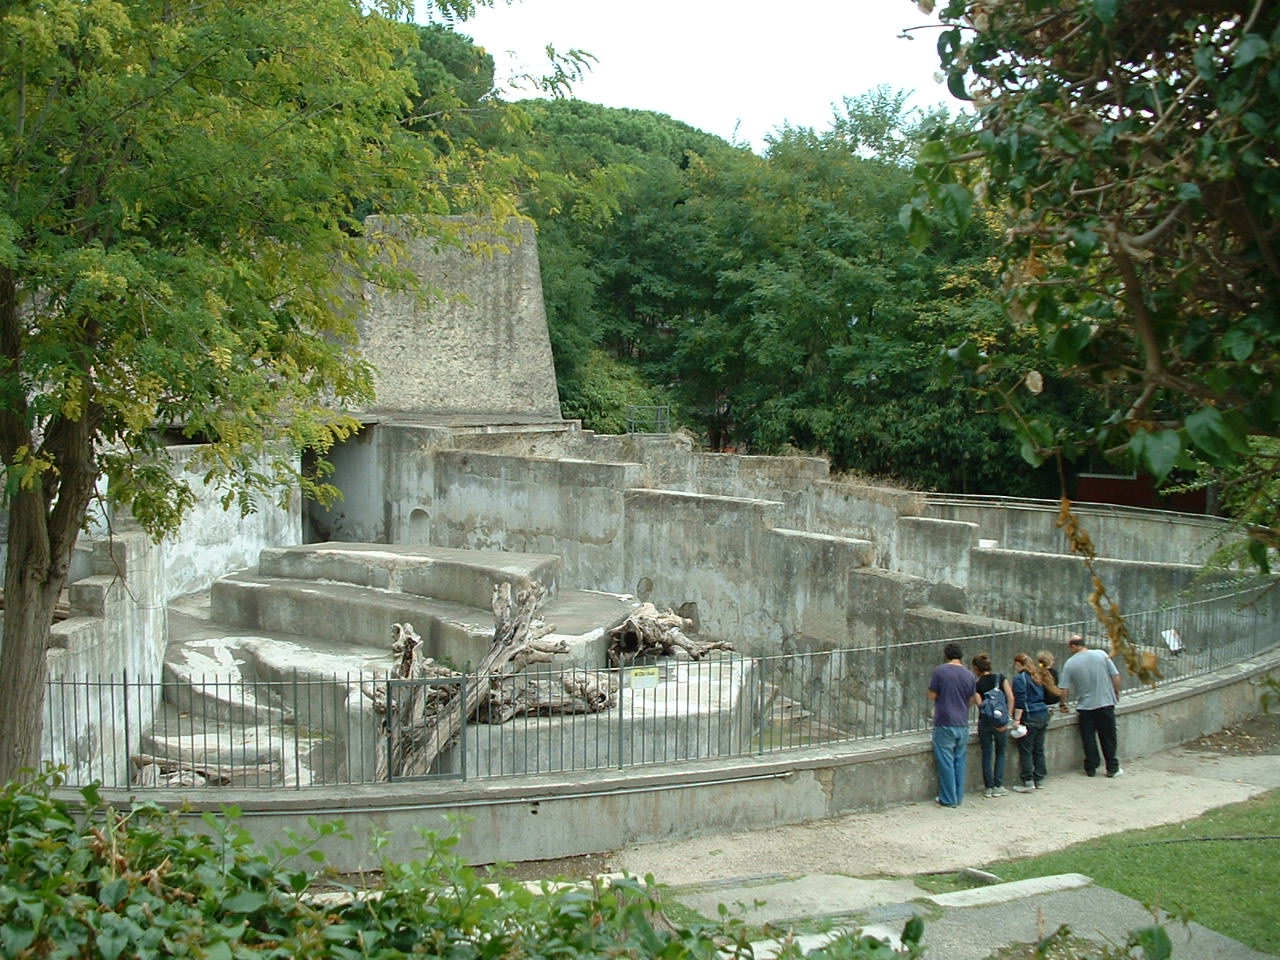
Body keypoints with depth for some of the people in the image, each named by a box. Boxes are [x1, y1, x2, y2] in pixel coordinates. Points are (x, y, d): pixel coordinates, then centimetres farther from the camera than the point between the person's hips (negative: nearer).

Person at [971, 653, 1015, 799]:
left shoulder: (977, 684, -2)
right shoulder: (1001, 678, -1)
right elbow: (1010, 698, -6)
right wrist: (1008, 718, -4)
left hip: (984, 721, 0)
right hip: (1000, 720, 0)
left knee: (987, 755, 9)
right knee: (1000, 754, 14)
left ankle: (988, 788, 10)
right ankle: (998, 787, 13)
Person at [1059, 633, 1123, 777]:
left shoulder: (1070, 663, -4)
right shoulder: (1101, 655, -3)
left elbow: (1064, 688, -3)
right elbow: (1115, 676, -2)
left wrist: (1063, 704, 12)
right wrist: (1117, 693, 13)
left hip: (1085, 707, -1)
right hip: (1106, 703, 1)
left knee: (1089, 739, 8)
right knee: (1108, 737, 9)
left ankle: (1091, 768, 12)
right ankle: (1112, 768, 14)